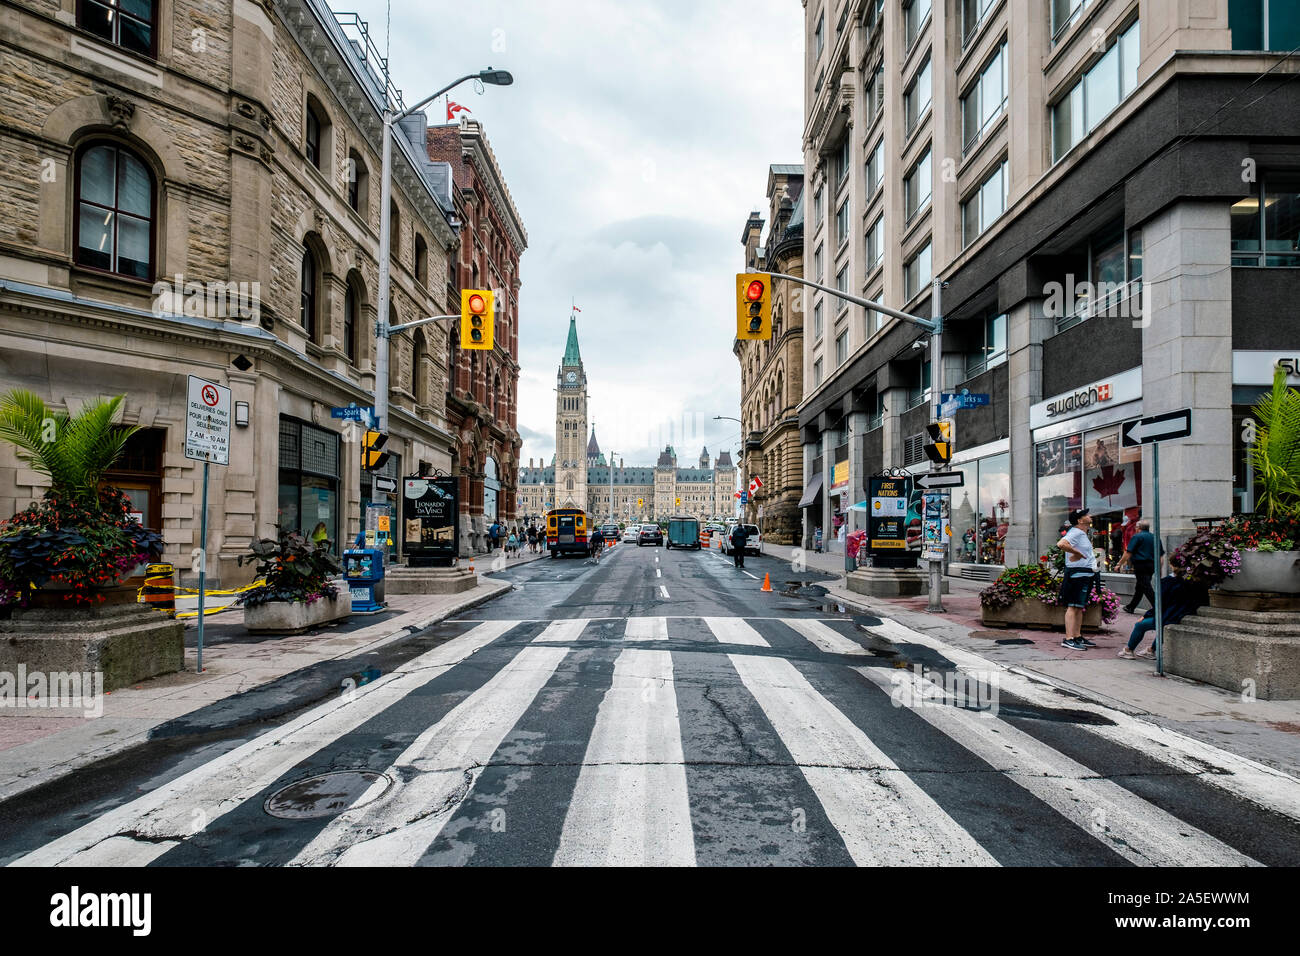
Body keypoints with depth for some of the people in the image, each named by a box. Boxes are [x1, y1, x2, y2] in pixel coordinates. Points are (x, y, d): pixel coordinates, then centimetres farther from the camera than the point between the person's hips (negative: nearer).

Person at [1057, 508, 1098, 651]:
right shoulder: (1075, 533, -14)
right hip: (1077, 574, -10)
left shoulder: (1082, 534, 18)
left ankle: (1078, 637, 21)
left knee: (1080, 607, 14)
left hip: (1085, 575, 10)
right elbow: (1061, 544, -33)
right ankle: (1068, 639, -13)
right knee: (1073, 607, -11)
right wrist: (1077, 552, -22)